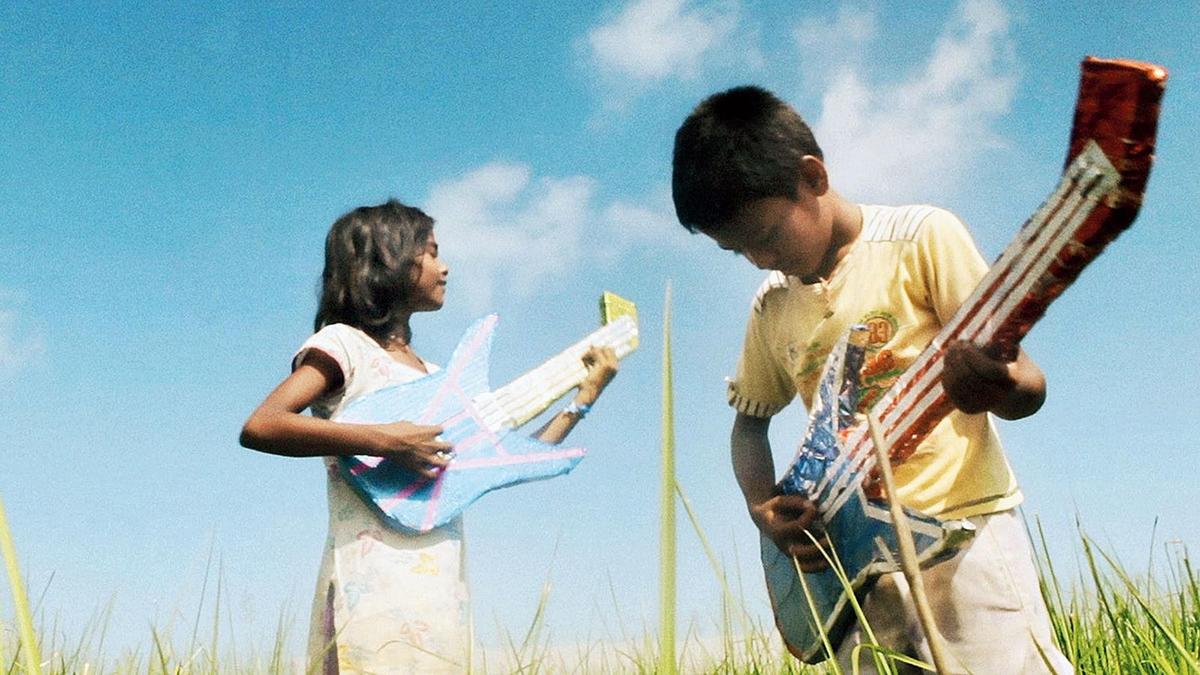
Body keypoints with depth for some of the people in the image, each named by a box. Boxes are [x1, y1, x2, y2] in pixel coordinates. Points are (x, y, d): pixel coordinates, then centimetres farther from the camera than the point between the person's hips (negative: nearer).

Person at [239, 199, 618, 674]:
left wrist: (586, 396, 21)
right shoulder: (343, 343, 0)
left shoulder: (432, 377, 22)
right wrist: (383, 441, -20)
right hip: (374, 580, -7)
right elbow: (259, 427, -15)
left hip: (440, 588, 7)